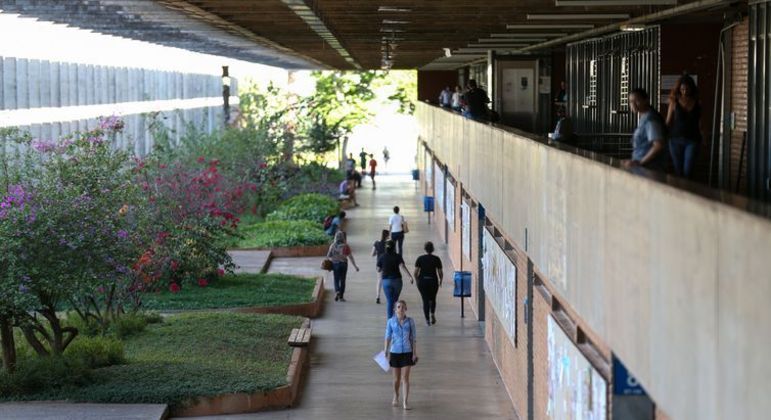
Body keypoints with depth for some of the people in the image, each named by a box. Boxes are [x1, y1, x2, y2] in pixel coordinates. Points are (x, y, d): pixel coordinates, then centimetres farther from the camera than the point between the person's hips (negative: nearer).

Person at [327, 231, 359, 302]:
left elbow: (328, 256, -4)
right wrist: (355, 266, 0)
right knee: (342, 280, 9)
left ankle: (337, 291, -15)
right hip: (343, 264, -1)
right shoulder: (345, 246, -7)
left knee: (336, 280, 11)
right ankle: (341, 297, 10)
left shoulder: (333, 245, -4)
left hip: (335, 264, 1)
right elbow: (350, 257, -6)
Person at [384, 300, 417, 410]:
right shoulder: (391, 321, -2)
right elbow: (388, 337, 1)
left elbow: (413, 338, 2)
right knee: (397, 378, 13)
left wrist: (415, 353, -1)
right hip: (395, 352, 1)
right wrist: (386, 352, -4)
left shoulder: (410, 321, -2)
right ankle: (396, 397, 36)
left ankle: (405, 401, -4)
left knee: (405, 378, -6)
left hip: (407, 352, -1)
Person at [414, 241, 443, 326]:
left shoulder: (420, 259, -2)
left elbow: (416, 272, -4)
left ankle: (427, 320, 2)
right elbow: (440, 273, -3)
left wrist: (417, 280, 12)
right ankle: (433, 314, 3)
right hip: (433, 281, 0)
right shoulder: (437, 259, -4)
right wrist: (440, 280, 15)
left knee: (425, 300, 7)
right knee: (433, 299, 21)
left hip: (422, 281, 0)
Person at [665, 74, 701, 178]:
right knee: (678, 171, 4)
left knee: (687, 171, -9)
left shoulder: (697, 103, 0)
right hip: (676, 140, 0)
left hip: (692, 141, 0)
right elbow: (668, 122, 1)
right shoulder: (674, 102, -1)